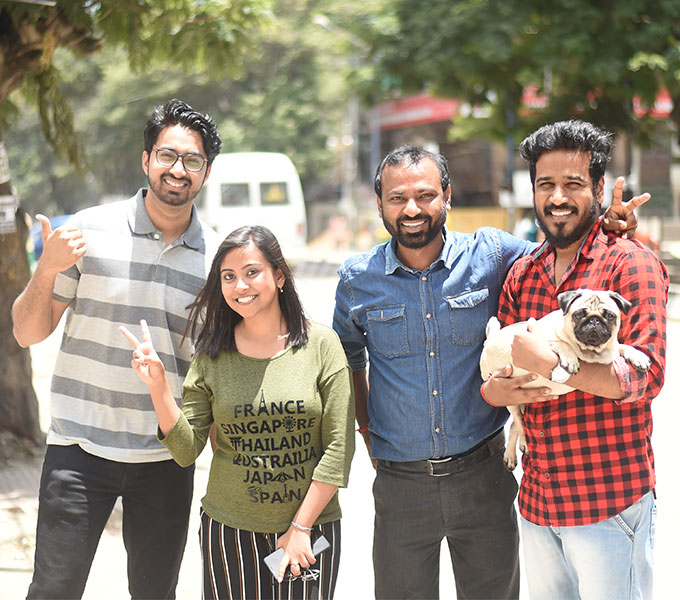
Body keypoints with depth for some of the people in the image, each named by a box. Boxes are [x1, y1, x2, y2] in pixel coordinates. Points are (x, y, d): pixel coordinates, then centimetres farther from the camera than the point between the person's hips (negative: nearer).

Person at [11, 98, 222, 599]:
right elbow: (29, 333, -1)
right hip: (81, 449, -2)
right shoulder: (90, 230, -4)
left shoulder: (218, 256, 3)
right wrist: (47, 269, -17)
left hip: (167, 459, 2)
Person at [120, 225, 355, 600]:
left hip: (311, 525, -1)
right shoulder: (212, 356, 0)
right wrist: (157, 385, -14)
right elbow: (186, 451, -3)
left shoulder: (322, 345, -5)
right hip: (229, 531, 1)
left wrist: (300, 527, -8)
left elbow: (338, 449, -6)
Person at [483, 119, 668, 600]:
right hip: (538, 500, 6)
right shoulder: (522, 273, 11)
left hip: (610, 502, -6)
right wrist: (494, 391, -10)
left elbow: (645, 376, -17)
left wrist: (550, 364, -22)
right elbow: (497, 366, 13)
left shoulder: (632, 264, -9)